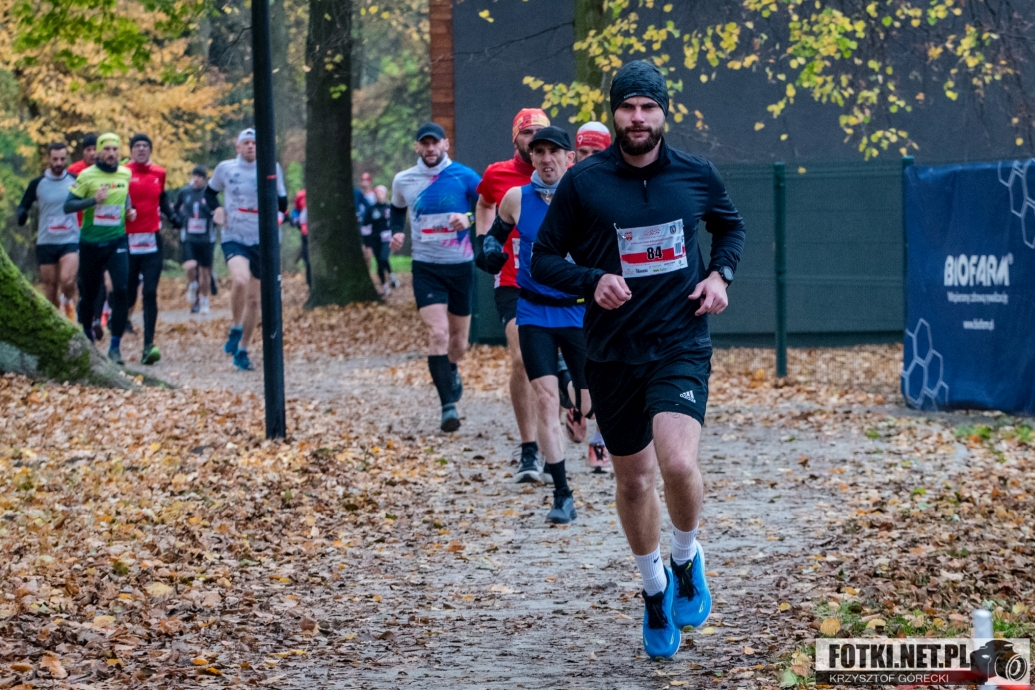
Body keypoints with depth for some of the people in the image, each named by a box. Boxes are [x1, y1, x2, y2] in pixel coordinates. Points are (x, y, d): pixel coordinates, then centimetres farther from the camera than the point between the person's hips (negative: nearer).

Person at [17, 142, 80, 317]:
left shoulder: (76, 181, 0)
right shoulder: (37, 183, 1)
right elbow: (23, 206, 6)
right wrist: (22, 214, -17)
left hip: (70, 241, -2)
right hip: (46, 242, 2)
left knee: (67, 280, -23)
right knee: (50, 291, 5)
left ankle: (68, 304, 8)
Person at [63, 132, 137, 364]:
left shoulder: (127, 174, 3)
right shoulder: (86, 176, -7)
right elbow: (68, 206, -10)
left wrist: (130, 210, 4)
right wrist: (94, 200, -23)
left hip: (117, 241, 1)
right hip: (90, 243, -1)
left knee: (122, 290, -16)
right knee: (89, 293, 10)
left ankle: (115, 346, -11)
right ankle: (86, 334, 36)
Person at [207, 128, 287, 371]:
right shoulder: (225, 168, 1)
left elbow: (282, 204, 10)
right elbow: (210, 192, 18)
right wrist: (216, 208, -1)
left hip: (262, 241, 2)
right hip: (234, 239, -2)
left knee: (253, 299, 6)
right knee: (240, 280, -31)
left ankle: (242, 351, 21)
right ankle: (235, 330, -8)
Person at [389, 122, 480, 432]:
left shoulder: (464, 177, -6)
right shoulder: (403, 181, 2)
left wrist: (469, 219, -22)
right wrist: (396, 232, 5)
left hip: (461, 266, 0)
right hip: (426, 267, 0)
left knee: (459, 339, 12)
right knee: (438, 333, -18)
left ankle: (451, 370, 47)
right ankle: (448, 406, -18)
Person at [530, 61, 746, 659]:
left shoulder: (697, 175, 1)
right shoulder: (583, 183, -4)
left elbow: (732, 226, 21)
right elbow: (544, 259, 3)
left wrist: (721, 274, 2)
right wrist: (592, 281, -15)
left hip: (681, 345, -1)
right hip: (612, 354, 1)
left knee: (678, 463, -22)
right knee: (633, 479, 11)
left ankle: (687, 561, 8)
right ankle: (655, 589, 34)